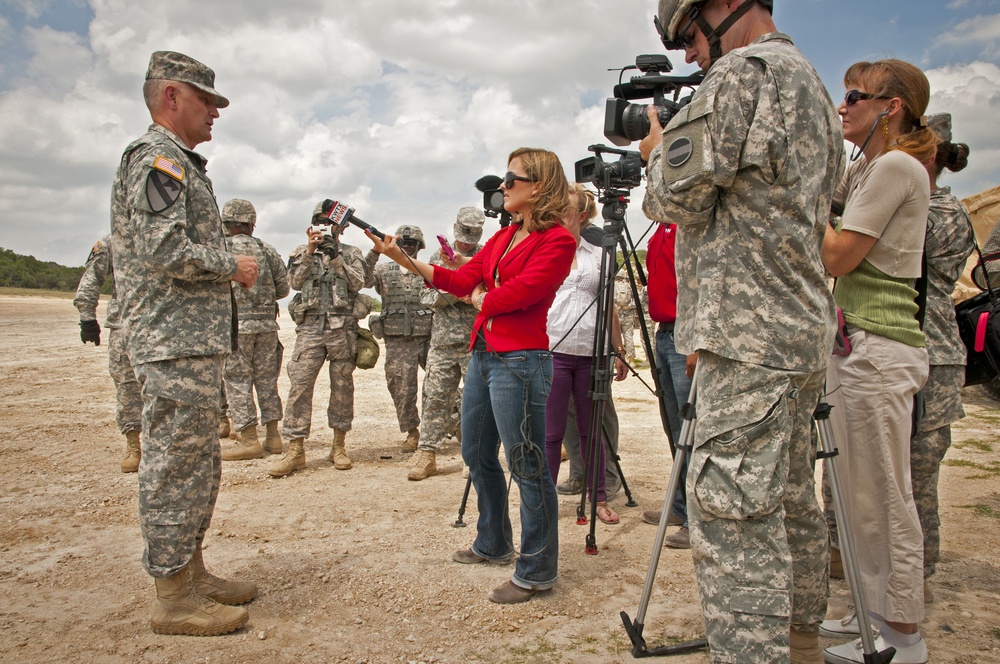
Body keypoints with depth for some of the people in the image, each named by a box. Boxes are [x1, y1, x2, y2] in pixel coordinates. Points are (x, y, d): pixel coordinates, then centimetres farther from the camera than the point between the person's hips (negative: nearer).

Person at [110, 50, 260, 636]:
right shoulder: (158, 157, -11)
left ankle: (192, 574, 27)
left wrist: (227, 271, 15)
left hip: (197, 345, 11)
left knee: (199, 465, 16)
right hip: (176, 346, -11)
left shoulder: (180, 164, 22)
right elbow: (164, 249, -23)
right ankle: (175, 599, 7)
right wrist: (232, 266, -11)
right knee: (176, 468, -3)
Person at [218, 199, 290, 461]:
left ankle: (248, 440, 2)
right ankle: (273, 437, 15)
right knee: (267, 379, 11)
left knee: (238, 381, 2)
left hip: (236, 324, -4)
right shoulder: (267, 250, 7)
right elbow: (283, 288, 9)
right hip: (267, 324, 4)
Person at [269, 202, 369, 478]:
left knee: (343, 387, 3)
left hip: (342, 328, 0)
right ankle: (295, 449, -4)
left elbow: (359, 282, -2)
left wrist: (336, 258, -12)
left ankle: (339, 445, 13)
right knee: (299, 384, -8)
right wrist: (309, 251, -8)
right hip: (310, 327, 1)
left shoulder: (351, 253, 13)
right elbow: (294, 281, 1)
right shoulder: (302, 251, 16)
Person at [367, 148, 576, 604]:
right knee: (477, 455, 19)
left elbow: (516, 293, -19)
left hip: (520, 361, -10)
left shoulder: (557, 241, -10)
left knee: (527, 466, -2)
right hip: (482, 355, 10)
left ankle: (537, 571, 13)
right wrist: (401, 258, 2)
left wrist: (482, 298, 0)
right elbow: (462, 280, 8)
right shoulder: (503, 237, 16)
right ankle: (493, 544, 38)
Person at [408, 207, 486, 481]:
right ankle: (427, 454, 11)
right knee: (435, 398, 4)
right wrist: (452, 294, -12)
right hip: (442, 343, 3)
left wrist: (470, 296, -18)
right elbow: (427, 296, 6)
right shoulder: (439, 257, 11)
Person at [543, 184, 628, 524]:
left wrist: (619, 350, 12)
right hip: (552, 351, -2)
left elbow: (609, 307, 15)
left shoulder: (598, 256, 13)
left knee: (592, 430, 10)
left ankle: (599, 498, 22)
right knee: (551, 431, 1)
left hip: (591, 354, 2)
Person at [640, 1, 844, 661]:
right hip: (801, 332, 11)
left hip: (748, 336, -10)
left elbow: (677, 194, -13)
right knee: (791, 500, 18)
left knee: (732, 517, -10)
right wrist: (672, 144, 19)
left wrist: (657, 150, 8)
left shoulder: (745, 71, -8)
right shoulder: (813, 84, 23)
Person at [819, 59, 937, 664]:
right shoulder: (865, 169, 19)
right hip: (857, 342, 10)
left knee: (882, 499, -2)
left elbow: (838, 256, -16)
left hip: (879, 348, -10)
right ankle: (881, 614, 26)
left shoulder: (896, 167, -10)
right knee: (863, 495, 14)